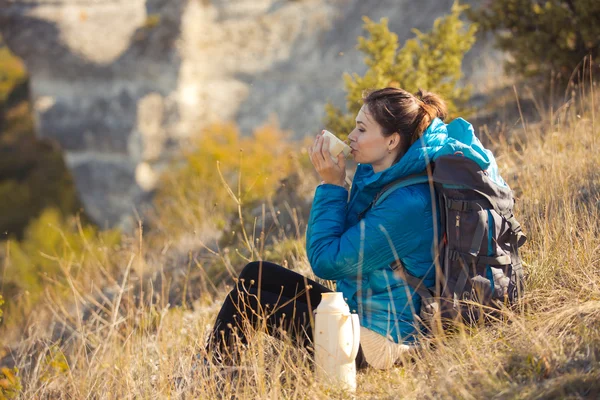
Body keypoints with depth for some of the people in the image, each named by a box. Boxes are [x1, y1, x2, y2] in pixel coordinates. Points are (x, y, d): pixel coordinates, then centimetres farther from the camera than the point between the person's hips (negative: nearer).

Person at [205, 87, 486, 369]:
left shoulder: (407, 204, -26)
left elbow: (326, 261, -20)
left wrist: (331, 185, -16)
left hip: (377, 341, -10)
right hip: (358, 312, 10)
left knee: (249, 295, -3)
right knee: (257, 274, 11)